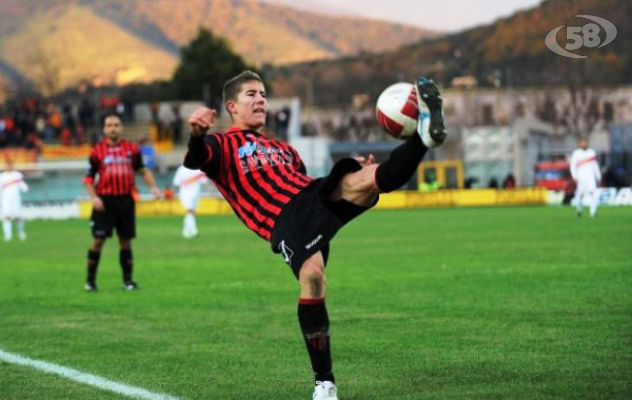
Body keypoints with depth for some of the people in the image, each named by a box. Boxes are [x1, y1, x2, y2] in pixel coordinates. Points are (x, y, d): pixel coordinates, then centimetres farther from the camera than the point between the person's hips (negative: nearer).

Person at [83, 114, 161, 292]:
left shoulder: (132, 149, 6)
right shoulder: (98, 151, 0)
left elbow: (143, 170, 15)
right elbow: (89, 178, 3)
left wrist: (153, 187, 0)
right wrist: (94, 197, -10)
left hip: (125, 200, 2)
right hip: (105, 200, -2)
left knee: (126, 241, 7)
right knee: (99, 240, -6)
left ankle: (128, 280, 16)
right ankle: (90, 280, 2)